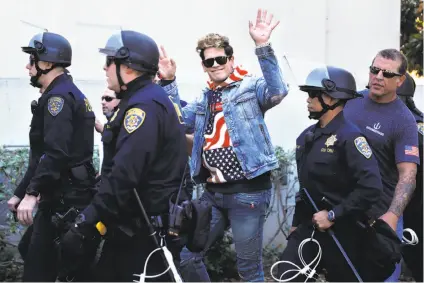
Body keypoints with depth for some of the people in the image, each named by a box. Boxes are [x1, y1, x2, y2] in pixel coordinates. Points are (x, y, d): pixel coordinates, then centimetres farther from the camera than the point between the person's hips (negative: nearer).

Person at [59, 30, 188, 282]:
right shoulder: (148, 100, 15)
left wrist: (85, 225, -25)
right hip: (136, 225, 10)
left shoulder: (144, 106, -19)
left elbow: (123, 176, -28)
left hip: (148, 232, -10)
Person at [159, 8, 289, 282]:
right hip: (213, 193, 7)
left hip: (248, 192, -6)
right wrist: (169, 82, 5)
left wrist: (263, 47, -33)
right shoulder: (205, 99, 17)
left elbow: (277, 92, -23)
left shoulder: (251, 87, -3)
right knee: (187, 256, 11)